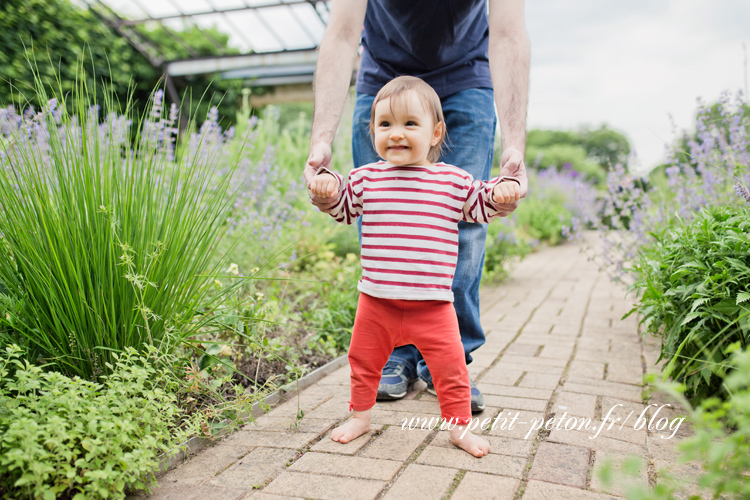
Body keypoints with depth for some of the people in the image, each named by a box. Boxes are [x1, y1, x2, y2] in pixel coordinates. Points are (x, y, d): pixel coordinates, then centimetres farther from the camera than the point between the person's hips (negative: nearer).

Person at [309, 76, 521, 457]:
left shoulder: (453, 181, 1)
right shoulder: (366, 178, 2)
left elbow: (480, 207, 12)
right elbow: (344, 209, 14)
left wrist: (502, 190, -7)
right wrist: (327, 188, -4)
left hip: (432, 304, -1)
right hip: (376, 302, 2)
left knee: (450, 365, 2)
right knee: (363, 360, 17)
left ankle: (459, 425, 24)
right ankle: (360, 416, 39)